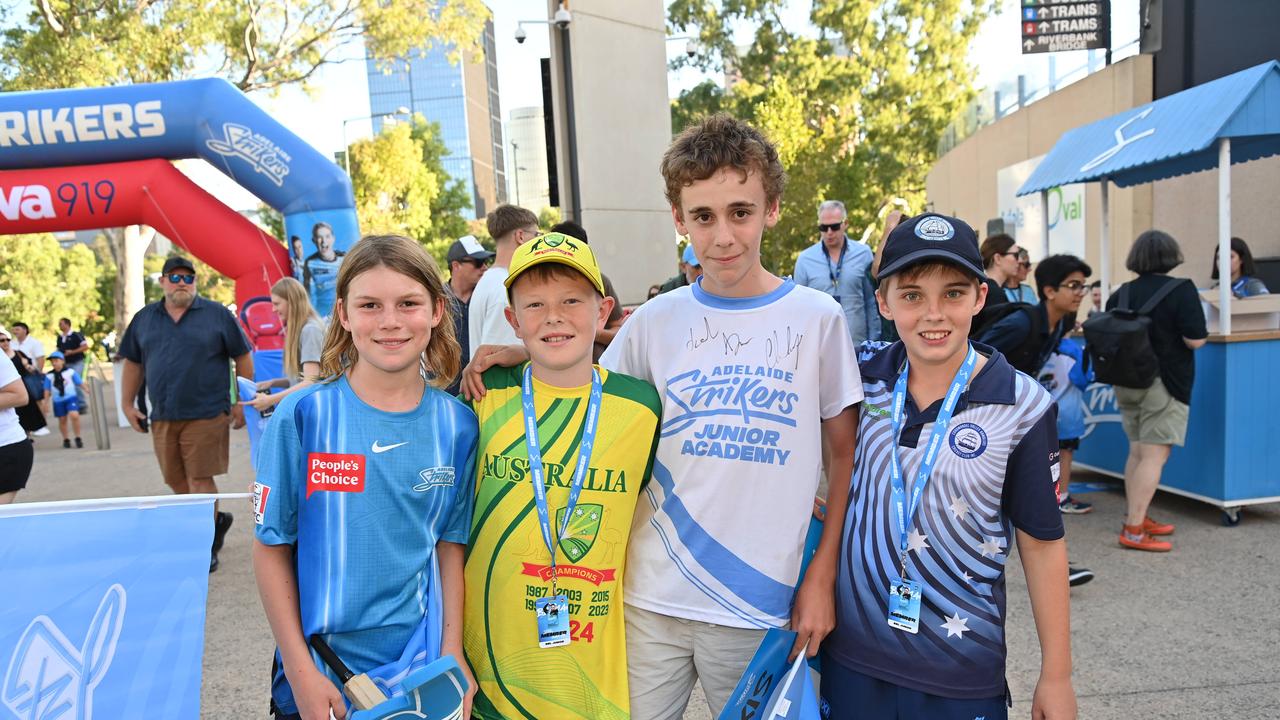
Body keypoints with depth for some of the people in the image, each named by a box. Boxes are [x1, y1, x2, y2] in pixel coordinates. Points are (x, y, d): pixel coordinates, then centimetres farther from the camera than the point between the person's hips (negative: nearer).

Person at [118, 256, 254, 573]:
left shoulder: (216, 314, -1)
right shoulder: (144, 318, 11)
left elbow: (243, 358, 0)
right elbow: (133, 364, 18)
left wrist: (243, 403, -2)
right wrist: (128, 404, 13)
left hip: (206, 414, -5)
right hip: (162, 417, 5)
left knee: (200, 479, -4)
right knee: (176, 481, 11)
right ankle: (216, 519, 33)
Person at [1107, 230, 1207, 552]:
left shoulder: (1122, 293, 3)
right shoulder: (1182, 290, -12)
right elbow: (1195, 340, -18)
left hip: (1127, 382, 6)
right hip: (1164, 384, -6)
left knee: (1137, 452, 16)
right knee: (1155, 456, -4)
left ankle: (1136, 519, 24)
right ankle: (1134, 531, -6)